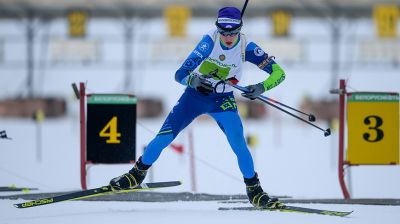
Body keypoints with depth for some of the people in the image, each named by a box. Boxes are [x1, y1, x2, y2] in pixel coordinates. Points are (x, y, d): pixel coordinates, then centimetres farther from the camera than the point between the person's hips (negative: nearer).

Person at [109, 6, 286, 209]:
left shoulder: (246, 47, -20)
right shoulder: (210, 40, -24)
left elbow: (278, 73, -19)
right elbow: (180, 74, -27)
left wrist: (262, 87, -38)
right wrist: (193, 80, -49)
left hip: (222, 100, 0)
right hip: (195, 94, 0)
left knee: (239, 145, -17)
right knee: (164, 137, -5)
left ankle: (254, 191, 1)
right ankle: (138, 173, 18)